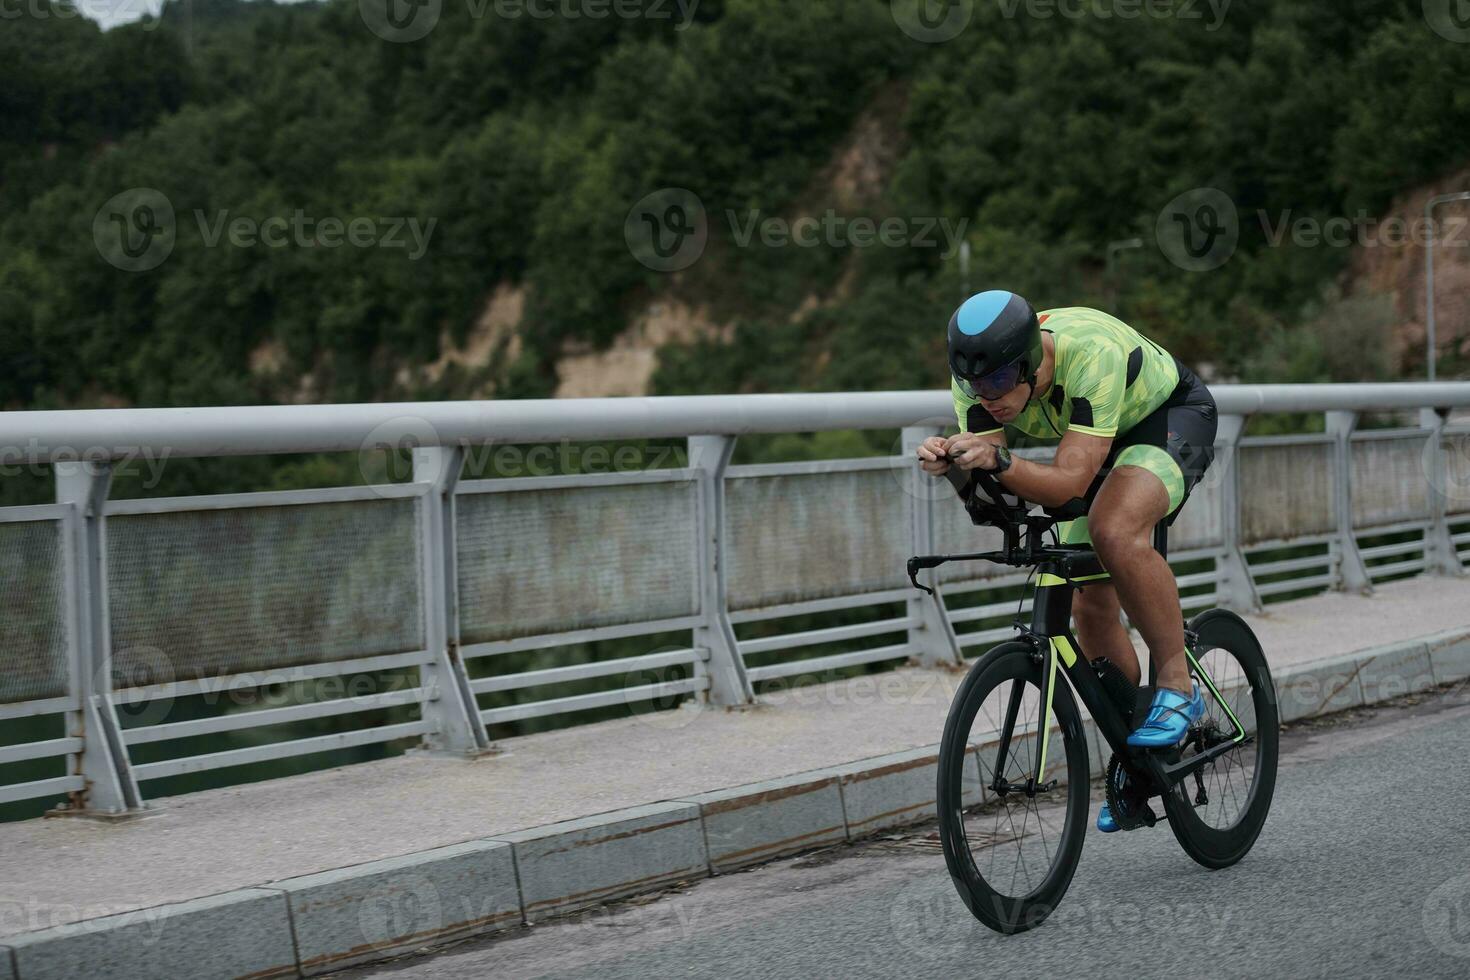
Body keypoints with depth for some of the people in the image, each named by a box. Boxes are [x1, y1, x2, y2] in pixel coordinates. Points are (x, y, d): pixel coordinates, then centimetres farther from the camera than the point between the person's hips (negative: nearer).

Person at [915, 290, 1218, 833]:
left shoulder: (1091, 354, -41)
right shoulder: (979, 374, -24)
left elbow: (1069, 482, -43)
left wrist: (1000, 460, -58)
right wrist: (952, 463, -46)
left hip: (1172, 416, -6)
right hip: (1102, 439, 6)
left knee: (1114, 532, -35)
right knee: (1090, 604, 1)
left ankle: (1177, 685, -18)